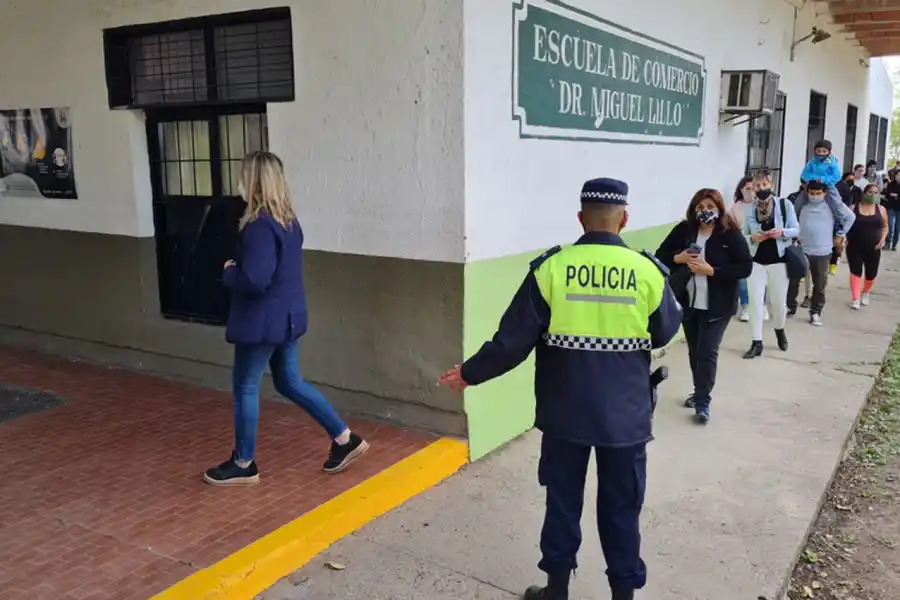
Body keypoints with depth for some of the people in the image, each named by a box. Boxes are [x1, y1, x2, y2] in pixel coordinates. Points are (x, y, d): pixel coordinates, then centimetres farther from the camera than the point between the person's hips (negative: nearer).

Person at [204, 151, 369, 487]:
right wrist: (239, 269, 11)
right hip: (287, 317, 9)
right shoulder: (288, 221, 8)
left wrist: (228, 272, -9)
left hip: (263, 321, -9)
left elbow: (254, 281, -28)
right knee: (290, 384, 19)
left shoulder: (260, 226, -22)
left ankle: (243, 466, 21)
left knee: (245, 388, 7)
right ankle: (345, 440, 21)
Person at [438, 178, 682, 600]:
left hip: (565, 412, 0)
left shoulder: (550, 267, -13)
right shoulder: (648, 271, -10)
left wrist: (470, 374, 2)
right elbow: (666, 333, 5)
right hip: (625, 415, 0)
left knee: (563, 501, 16)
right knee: (621, 507, 15)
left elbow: (513, 340, -12)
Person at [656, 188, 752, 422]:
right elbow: (661, 255, 5)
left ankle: (703, 402, 5)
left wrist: (711, 270, -22)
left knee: (707, 352, -4)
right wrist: (678, 258, -16)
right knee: (694, 351, 16)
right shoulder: (683, 230, -1)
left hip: (717, 306, -4)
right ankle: (699, 392, 34)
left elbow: (745, 268, -13)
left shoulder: (731, 234, -11)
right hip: (688, 303, 4)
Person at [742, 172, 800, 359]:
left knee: (779, 302, 11)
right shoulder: (750, 210, 0)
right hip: (756, 261, 1)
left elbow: (796, 230, 1)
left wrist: (782, 232, -19)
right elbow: (743, 236, 6)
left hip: (778, 260, -1)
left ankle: (780, 330, 41)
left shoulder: (785, 204, -4)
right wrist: (752, 238, -15)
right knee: (755, 301, -1)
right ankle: (757, 343, 7)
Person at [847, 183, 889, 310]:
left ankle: (865, 293, 37)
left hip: (873, 249, 2)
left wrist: (883, 238, -4)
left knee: (871, 274, 9)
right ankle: (855, 298, -2)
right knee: (856, 272, -7)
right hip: (855, 247, -2)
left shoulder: (881, 210, 4)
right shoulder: (853, 208, -2)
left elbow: (885, 226, 12)